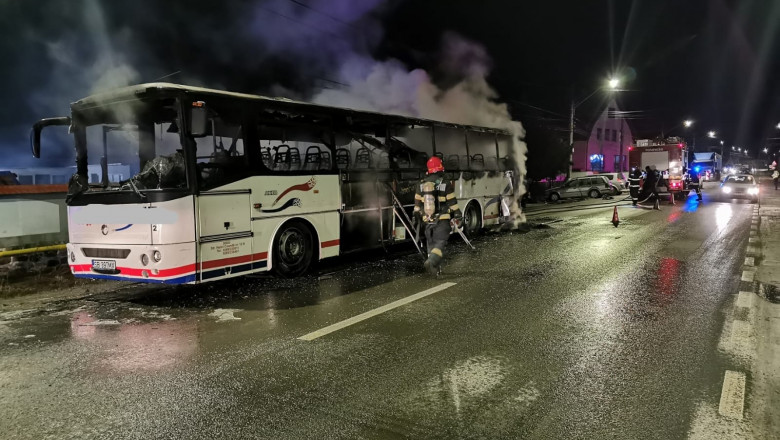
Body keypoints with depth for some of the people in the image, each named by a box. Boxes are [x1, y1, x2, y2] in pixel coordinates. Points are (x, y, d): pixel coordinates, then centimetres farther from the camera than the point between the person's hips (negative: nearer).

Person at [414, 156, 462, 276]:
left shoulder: (421, 185, 3)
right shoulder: (446, 185, -9)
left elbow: (417, 204, 9)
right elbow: (452, 203, -7)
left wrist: (418, 216, 22)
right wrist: (457, 217, 5)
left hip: (428, 221, 4)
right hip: (442, 221, -4)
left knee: (431, 243, 15)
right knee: (440, 243, -4)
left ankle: (435, 268, 18)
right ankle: (431, 261, -27)